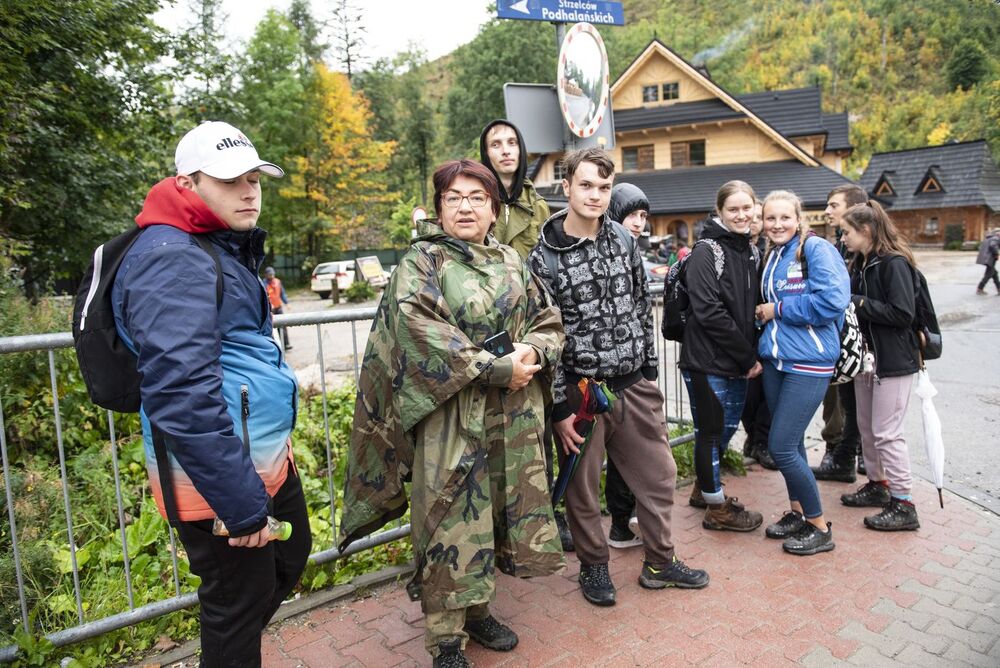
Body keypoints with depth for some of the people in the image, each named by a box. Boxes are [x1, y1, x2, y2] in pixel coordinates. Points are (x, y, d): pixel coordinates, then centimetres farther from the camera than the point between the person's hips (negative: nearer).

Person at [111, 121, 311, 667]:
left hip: (266, 454, 10)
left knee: (292, 555, 25)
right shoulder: (170, 258, -20)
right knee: (240, 603, 7)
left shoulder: (225, 248, 13)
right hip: (218, 472, -10)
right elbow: (180, 392, -29)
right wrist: (242, 505, -26)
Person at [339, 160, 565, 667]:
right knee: (453, 520, 1)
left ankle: (476, 608, 35)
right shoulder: (421, 262, -6)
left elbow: (549, 321, 12)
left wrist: (533, 352, -11)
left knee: (492, 513, 15)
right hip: (451, 418, -5)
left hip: (511, 417, 6)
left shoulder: (511, 261, 11)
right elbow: (422, 333, -21)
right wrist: (498, 369, -21)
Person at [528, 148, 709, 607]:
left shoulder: (624, 240, 5)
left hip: (634, 385, 5)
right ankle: (594, 567, 32)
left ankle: (660, 562, 34)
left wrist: (650, 369, 12)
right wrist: (558, 407, -13)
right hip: (580, 391, -5)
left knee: (659, 474, 14)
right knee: (583, 487, 9)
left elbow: (642, 306, 13)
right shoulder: (544, 257, -11)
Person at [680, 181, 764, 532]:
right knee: (712, 430, 4)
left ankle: (703, 489, 37)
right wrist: (749, 357, -14)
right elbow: (710, 312, -20)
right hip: (708, 359, -8)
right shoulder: (706, 251, -12)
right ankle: (717, 507, 20)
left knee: (727, 427, 18)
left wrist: (751, 355, 4)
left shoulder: (750, 250, 11)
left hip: (739, 362, 8)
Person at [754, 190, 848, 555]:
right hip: (776, 360, 8)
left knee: (781, 446, -7)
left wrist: (777, 310, -13)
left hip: (809, 362, -8)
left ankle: (820, 528, 12)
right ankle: (797, 513, 33)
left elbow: (832, 301, -22)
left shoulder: (817, 249, -11)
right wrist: (764, 314, 4)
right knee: (791, 443, 16)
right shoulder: (772, 257, 13)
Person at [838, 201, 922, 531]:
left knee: (887, 432, -4)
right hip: (867, 356, 9)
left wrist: (858, 303, -18)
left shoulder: (894, 263, -16)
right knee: (867, 427, 16)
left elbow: (903, 313, -22)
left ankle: (903, 505, 6)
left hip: (893, 361, -9)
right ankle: (877, 485, 31)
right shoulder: (860, 264, 11)